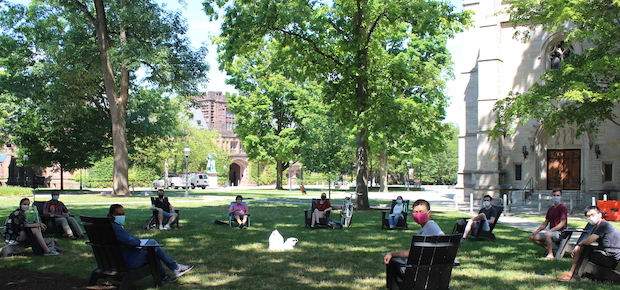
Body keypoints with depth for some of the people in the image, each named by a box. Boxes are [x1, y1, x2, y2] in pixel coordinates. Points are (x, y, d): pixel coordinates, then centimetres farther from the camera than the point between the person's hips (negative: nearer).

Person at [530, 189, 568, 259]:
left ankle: (550, 254, -22)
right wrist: (536, 231, 6)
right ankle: (548, 248, 11)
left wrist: (550, 230, -23)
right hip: (551, 232, 8)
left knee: (547, 235, -38)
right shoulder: (550, 209, 15)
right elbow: (545, 223, 18)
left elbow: (562, 223, -16)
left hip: (560, 232, -8)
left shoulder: (563, 208, -8)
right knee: (533, 237, -6)